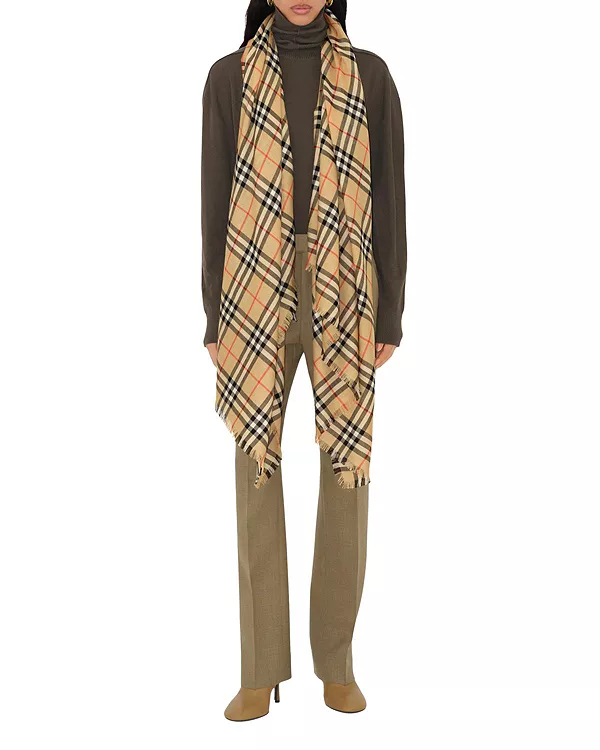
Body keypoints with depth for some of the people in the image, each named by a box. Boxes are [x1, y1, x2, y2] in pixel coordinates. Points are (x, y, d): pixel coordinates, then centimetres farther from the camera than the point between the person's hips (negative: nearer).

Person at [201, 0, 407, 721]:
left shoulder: (370, 76, 6)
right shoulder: (228, 77, 6)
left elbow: (389, 198, 4)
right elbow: (214, 201, 5)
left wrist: (390, 316, -1)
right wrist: (214, 320, 1)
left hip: (345, 298, 0)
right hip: (257, 294, 0)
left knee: (347, 474, 2)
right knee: (256, 474, 1)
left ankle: (337, 660, 18)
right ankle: (261, 671, 12)